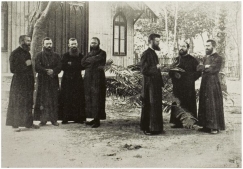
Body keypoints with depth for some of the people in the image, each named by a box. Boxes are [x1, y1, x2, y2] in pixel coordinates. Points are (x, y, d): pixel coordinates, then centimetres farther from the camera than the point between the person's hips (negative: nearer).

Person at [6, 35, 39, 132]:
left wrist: (32, 80, 13)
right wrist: (25, 64, -18)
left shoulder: (27, 53, 13)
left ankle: (28, 123, 20)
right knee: (17, 104, 0)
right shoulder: (15, 54, -11)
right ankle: (15, 124, 8)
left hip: (28, 82, 7)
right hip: (18, 83, -7)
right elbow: (12, 69, -17)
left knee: (28, 103, 11)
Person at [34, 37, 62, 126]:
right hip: (42, 81, -2)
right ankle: (43, 119, 2)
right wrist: (47, 71, -18)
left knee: (54, 100, 0)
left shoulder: (56, 55, 14)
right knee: (42, 100, -4)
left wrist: (53, 71, -19)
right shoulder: (39, 55, 7)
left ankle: (54, 119, 6)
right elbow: (37, 67, -6)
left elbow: (59, 67, 0)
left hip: (54, 81, 2)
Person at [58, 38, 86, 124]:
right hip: (67, 80, -1)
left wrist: (71, 64, -6)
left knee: (78, 99, -3)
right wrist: (76, 66, -8)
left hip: (78, 79, 2)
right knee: (66, 98, -6)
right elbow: (63, 66, -4)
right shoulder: (65, 55, 8)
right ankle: (65, 118, -2)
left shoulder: (80, 56, 13)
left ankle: (79, 118, 1)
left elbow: (83, 66, 1)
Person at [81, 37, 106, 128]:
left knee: (97, 98, -8)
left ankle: (97, 120, -4)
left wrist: (88, 59, 0)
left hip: (97, 78, -7)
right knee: (89, 98, 5)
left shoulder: (102, 53, 1)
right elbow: (83, 63, 3)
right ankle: (94, 118, 12)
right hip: (88, 78, 7)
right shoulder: (89, 53, 20)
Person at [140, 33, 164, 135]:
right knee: (149, 106, -4)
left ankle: (155, 128, 19)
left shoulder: (153, 53, 16)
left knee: (156, 106, 11)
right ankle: (147, 128, 4)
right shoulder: (146, 54, -12)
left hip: (156, 84, 9)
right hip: (149, 84, -9)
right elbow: (144, 70, -18)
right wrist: (156, 67, -16)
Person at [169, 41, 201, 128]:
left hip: (188, 87, -4)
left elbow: (198, 72, -3)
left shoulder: (192, 60, 2)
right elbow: (170, 72, 17)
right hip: (177, 87, 4)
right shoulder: (176, 59, 16)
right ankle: (178, 122, 8)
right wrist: (174, 74, -6)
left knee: (188, 104, -5)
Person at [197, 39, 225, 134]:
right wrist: (206, 66, -7)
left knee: (213, 105, -5)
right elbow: (198, 68, 8)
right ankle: (207, 126, 15)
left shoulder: (218, 58, -6)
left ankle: (215, 127, 1)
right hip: (204, 84, 8)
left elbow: (213, 70, -16)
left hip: (213, 84, -8)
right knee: (204, 105, 8)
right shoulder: (205, 58, 18)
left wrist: (203, 67, -4)